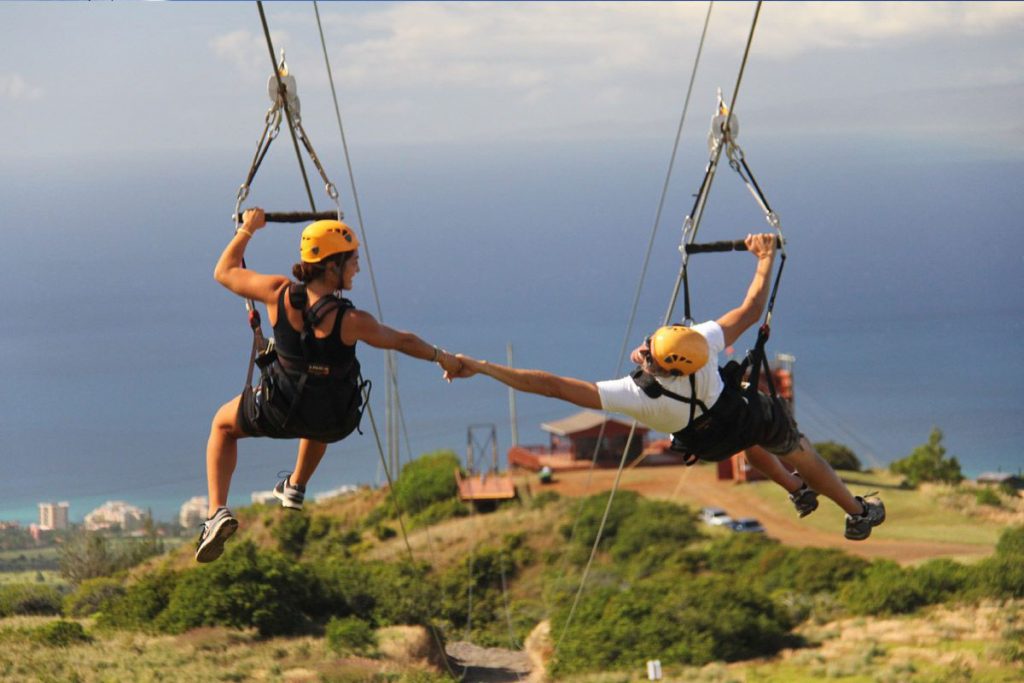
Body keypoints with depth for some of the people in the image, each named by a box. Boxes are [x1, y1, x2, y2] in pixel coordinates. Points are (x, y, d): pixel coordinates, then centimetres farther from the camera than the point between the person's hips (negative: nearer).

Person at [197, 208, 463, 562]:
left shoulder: (279, 294, -22)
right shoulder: (351, 321, -27)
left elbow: (224, 272, -4)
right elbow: (402, 341, -7)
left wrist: (247, 229, 10)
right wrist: (441, 357, 11)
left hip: (279, 414, 0)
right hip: (336, 423, 0)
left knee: (223, 425, 30)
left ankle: (218, 510, 10)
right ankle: (297, 486, 54)